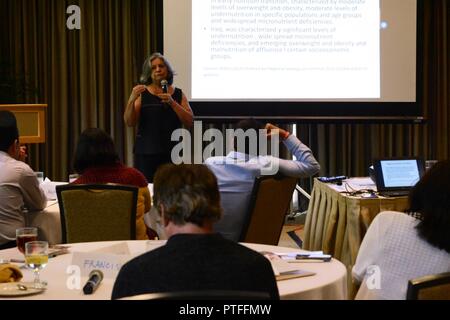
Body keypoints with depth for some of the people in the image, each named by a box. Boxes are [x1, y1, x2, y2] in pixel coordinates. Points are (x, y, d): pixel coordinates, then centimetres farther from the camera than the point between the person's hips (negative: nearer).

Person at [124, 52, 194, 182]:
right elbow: (129, 122, -2)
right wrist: (132, 99, -18)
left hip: (173, 152, 1)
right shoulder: (142, 93, 6)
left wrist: (172, 102, -9)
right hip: (146, 153, -1)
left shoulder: (178, 94, 11)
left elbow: (189, 122, 2)